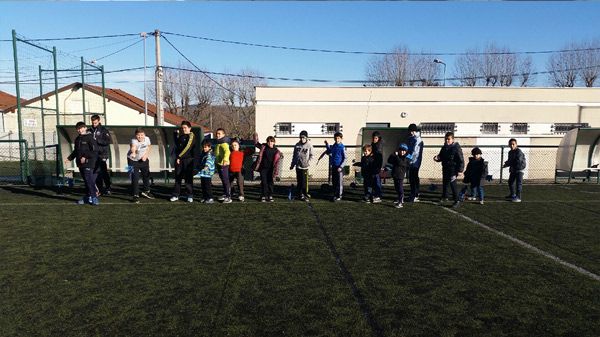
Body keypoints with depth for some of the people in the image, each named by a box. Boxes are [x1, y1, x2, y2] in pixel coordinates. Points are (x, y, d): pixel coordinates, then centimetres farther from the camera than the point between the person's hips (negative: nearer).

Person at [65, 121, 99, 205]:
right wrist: (69, 158, 20)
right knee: (85, 181, 12)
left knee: (89, 181, -12)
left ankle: (94, 197, -8)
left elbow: (95, 151, -13)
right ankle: (87, 197, 18)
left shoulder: (90, 138, -7)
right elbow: (75, 151, 28)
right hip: (80, 164, 7)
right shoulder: (77, 139, 16)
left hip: (88, 163, -7)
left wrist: (85, 157, -17)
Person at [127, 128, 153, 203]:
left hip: (143, 160, 6)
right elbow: (133, 147, -56)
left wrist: (145, 156, -11)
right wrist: (133, 152, -78)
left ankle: (146, 191, 41)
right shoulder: (134, 141, -31)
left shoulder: (147, 139, -13)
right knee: (135, 178, -9)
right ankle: (136, 195, 5)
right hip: (133, 160, -6)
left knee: (147, 175, 18)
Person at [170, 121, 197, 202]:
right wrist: (177, 157, 0)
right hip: (179, 160, 5)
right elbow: (177, 146, 17)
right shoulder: (180, 136, 17)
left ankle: (190, 196, 4)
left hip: (188, 160, -5)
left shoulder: (191, 136, -4)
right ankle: (175, 195, 11)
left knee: (188, 178, -2)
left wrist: (180, 156, -11)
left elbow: (187, 148, -12)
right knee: (177, 178, 6)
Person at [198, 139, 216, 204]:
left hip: (208, 173, -9)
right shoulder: (203, 153, 16)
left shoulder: (210, 154, -13)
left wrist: (207, 166, -48)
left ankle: (210, 198, -2)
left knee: (208, 186, -7)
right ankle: (204, 197, 23)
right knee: (203, 186, 14)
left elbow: (209, 160, -32)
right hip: (202, 173, 9)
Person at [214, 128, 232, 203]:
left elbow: (227, 151, -32)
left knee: (226, 181, -9)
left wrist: (225, 159, -47)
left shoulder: (224, 143, -14)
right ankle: (225, 195, 28)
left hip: (223, 164, -10)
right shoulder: (218, 143, 18)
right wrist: (216, 162, 33)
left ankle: (229, 197, -7)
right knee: (223, 180, 17)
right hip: (219, 164, 10)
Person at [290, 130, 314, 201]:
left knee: (304, 181, -7)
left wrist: (308, 162, -17)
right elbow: (294, 156, 14)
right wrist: (292, 165, 16)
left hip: (305, 166, -3)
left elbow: (311, 155, -1)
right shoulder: (297, 145, 7)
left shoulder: (309, 145, -3)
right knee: (299, 181, 9)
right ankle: (299, 194, 18)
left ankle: (305, 194, 3)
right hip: (298, 166, 3)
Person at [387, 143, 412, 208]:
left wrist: (396, 156, -20)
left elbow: (400, 163, -23)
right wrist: (393, 155, -8)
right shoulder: (396, 156, 13)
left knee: (400, 188, -11)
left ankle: (401, 203, -12)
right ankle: (400, 199, 36)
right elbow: (389, 161, 5)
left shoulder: (406, 158, -7)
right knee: (396, 188, 18)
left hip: (400, 175, -7)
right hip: (395, 174, 7)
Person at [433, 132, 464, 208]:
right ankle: (443, 197, 35)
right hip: (445, 169, 7)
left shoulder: (456, 148, -13)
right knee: (445, 184, 17)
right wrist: (437, 158, -3)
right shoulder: (444, 147, 9)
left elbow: (461, 160, -14)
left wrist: (460, 170, -17)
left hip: (453, 170, -7)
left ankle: (457, 201, 1)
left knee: (453, 184, -8)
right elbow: (441, 156, 21)